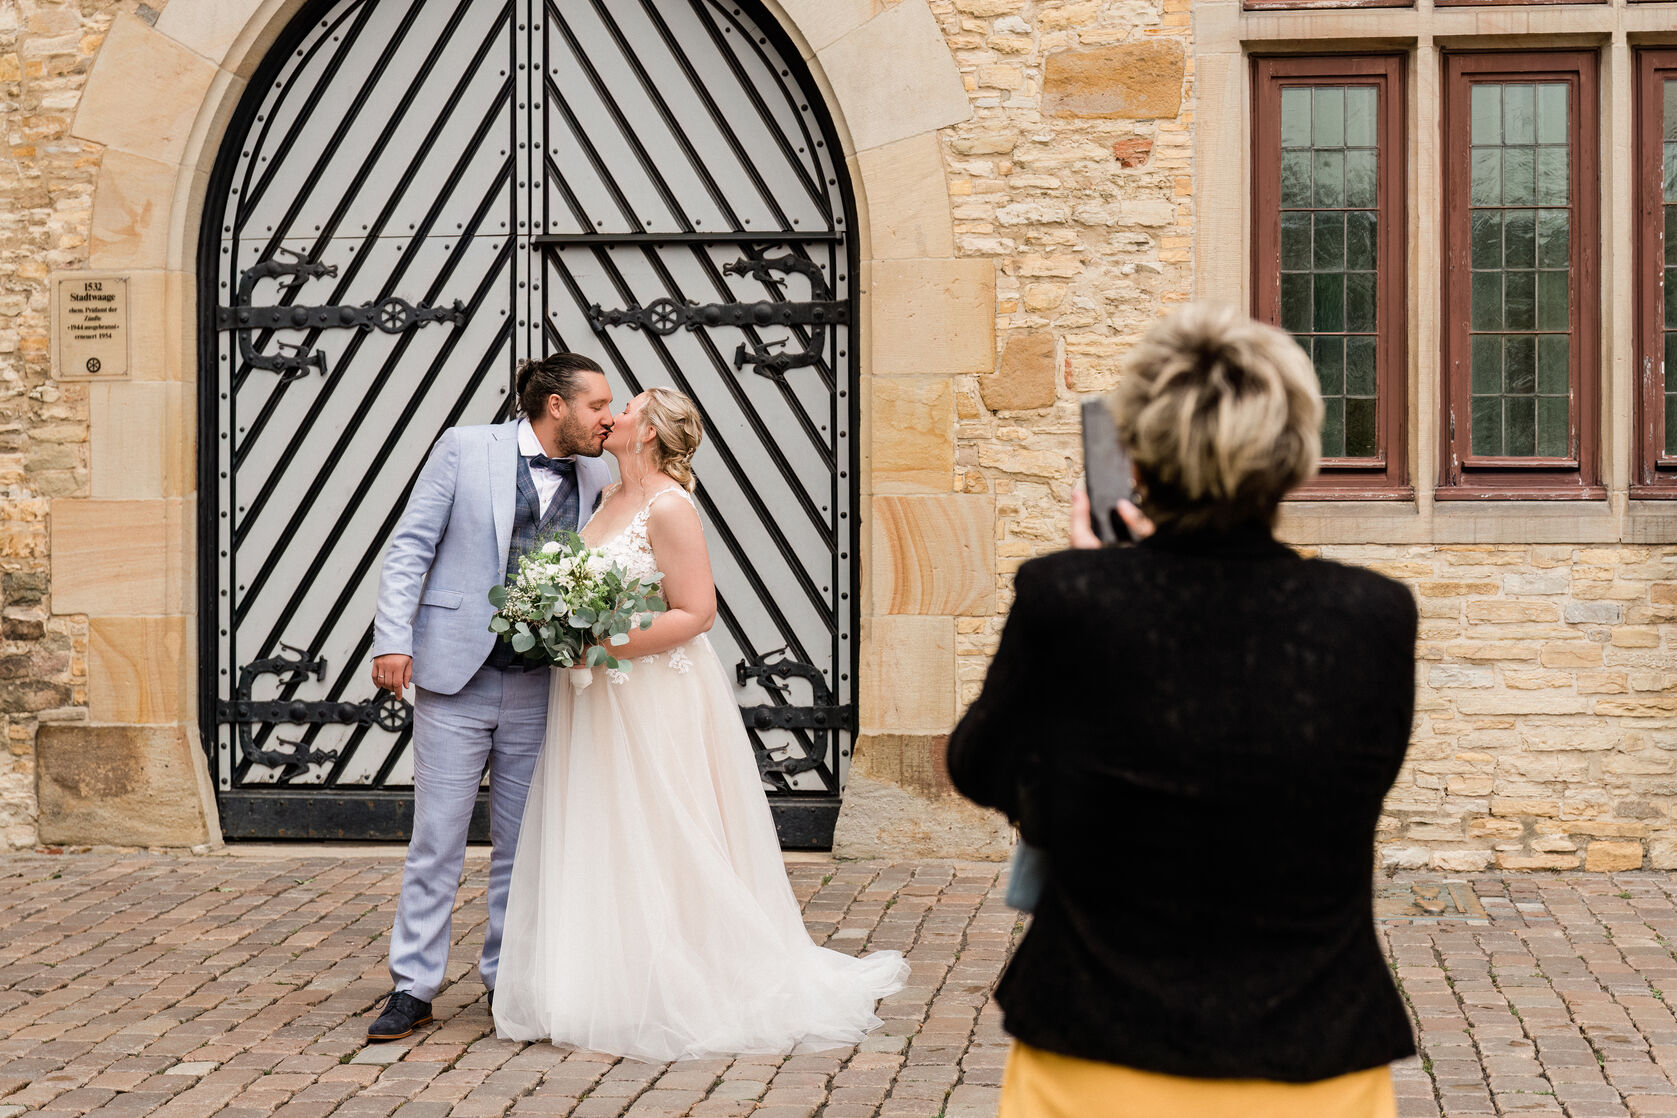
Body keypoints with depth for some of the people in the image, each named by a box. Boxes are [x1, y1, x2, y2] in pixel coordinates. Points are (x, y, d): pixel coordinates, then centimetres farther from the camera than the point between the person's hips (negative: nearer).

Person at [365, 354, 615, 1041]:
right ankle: (414, 987, 10)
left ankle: (508, 979, 23)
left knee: (522, 843, 10)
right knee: (436, 840, 0)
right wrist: (393, 639, -12)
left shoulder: (595, 481, 7)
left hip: (540, 691, 4)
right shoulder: (465, 448, -3)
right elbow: (410, 547, -3)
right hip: (455, 677, -3)